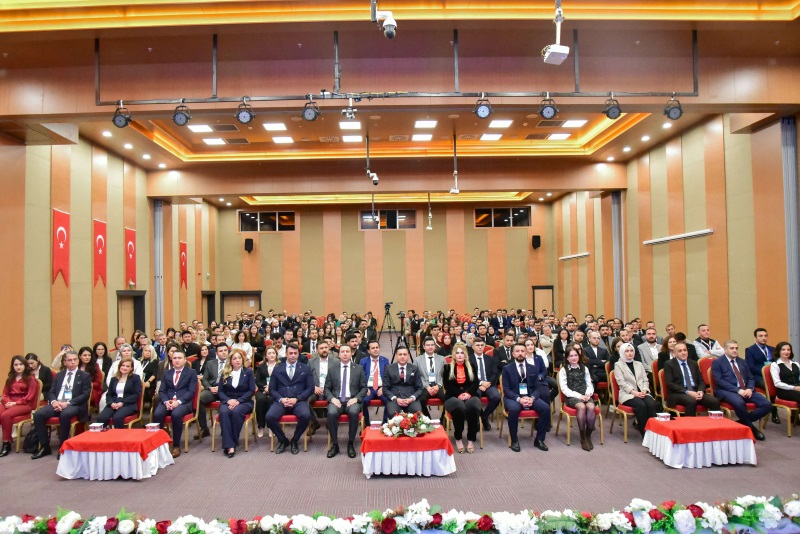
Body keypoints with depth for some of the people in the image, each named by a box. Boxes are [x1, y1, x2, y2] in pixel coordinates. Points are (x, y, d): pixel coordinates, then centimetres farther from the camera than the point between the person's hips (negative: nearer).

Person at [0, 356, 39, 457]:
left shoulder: (30, 378, 3)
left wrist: (15, 403, -16)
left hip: (25, 404, -5)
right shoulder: (10, 378, 21)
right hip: (10, 403, 5)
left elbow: (30, 396, -5)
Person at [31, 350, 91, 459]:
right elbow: (51, 392, 14)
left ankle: (63, 446, -19)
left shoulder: (85, 376, 5)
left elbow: (85, 395, -5)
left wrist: (68, 403, -17)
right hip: (57, 403, 5)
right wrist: (53, 401, -10)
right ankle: (45, 447, -10)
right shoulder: (59, 375, 20)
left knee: (65, 415, -36)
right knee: (38, 414, -21)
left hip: (74, 405, -5)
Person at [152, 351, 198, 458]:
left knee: (176, 414, -35)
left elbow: (191, 391, -2)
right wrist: (166, 401, -10)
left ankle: (176, 446, -23)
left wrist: (179, 401, -18)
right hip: (167, 401, 4)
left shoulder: (191, 372, 8)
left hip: (183, 402, -3)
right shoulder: (166, 373, 20)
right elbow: (161, 391, 12)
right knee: (157, 414, -29)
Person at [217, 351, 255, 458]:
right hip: (228, 401, 2)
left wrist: (238, 401, -15)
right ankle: (229, 445, -36)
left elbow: (251, 390, -3)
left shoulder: (248, 372, 5)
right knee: (223, 412, -33)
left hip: (244, 402, -2)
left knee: (236, 412, -35)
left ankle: (233, 442, -24)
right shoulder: (224, 373, 11)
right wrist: (228, 400, -13)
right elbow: (220, 391, 6)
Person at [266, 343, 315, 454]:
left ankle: (294, 441, -4)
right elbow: (272, 389, 10)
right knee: (270, 416, -29)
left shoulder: (306, 369, 11)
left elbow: (310, 388, 4)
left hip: (299, 401, -1)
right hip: (281, 401, 1)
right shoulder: (277, 369, 14)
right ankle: (283, 440, -1)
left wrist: (297, 399, -10)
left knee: (306, 415, -33)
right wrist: (280, 399, -10)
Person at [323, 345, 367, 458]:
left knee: (354, 412, -34)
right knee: (331, 413, -32)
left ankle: (351, 444, -15)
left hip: (352, 400, -1)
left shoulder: (359, 368, 9)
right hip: (336, 400, 1)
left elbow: (364, 388, 7)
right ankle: (335, 445, -15)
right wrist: (332, 398, -9)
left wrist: (356, 399, -10)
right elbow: (327, 388, 10)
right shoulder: (332, 368, 11)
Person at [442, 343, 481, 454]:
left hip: (470, 395, 2)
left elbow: (476, 383, 6)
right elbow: (447, 386, 0)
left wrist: (468, 393, -14)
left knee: (473, 407, -35)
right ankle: (458, 438, -19)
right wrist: (459, 394, -16)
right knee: (459, 407, -38)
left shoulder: (471, 366, 15)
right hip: (453, 397, -2)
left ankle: (471, 439, -22)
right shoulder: (447, 367, 10)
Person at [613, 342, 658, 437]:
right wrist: (634, 392, -17)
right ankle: (645, 432, -27)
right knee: (641, 405, -34)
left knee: (651, 404, -29)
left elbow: (645, 380, 16)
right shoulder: (618, 365, 7)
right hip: (627, 394, -4)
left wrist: (644, 390, -5)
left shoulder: (639, 364, 23)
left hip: (642, 393, 4)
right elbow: (621, 382, -5)